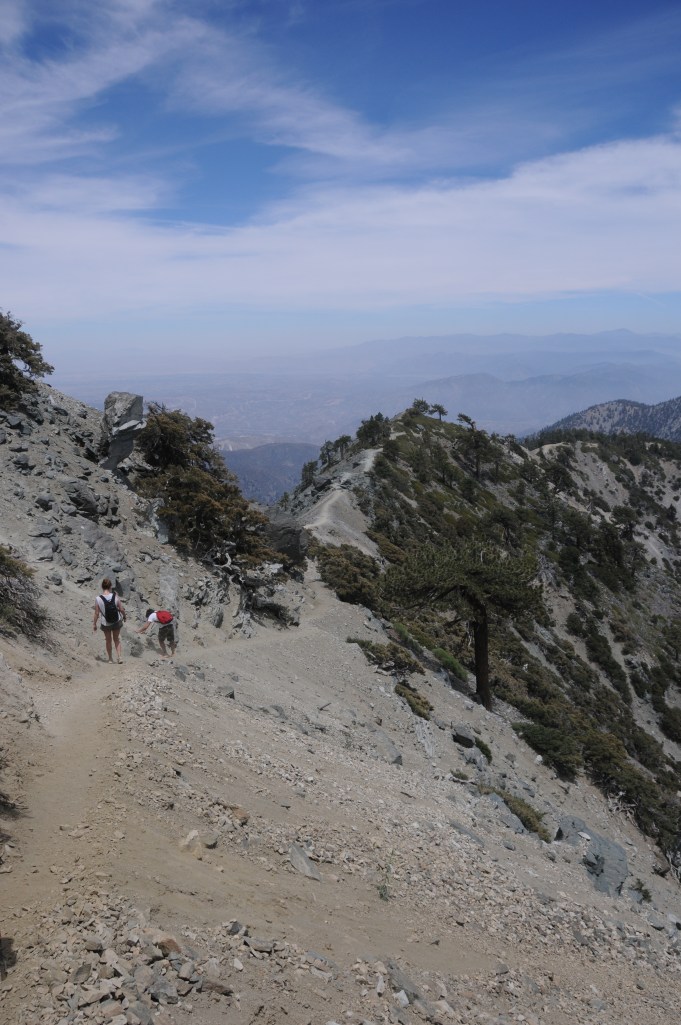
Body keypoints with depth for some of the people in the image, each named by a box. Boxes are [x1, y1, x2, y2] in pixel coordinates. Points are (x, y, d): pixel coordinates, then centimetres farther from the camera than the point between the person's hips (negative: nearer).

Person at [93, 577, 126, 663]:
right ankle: (119, 657, 11)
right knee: (116, 640, 21)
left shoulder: (98, 599, -19)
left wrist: (94, 624, 0)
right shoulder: (115, 597, -16)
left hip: (105, 624, 0)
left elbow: (97, 613, -13)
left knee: (108, 640, 21)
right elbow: (122, 609, -9)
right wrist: (124, 616, 11)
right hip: (116, 622, 1)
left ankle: (110, 658, 30)